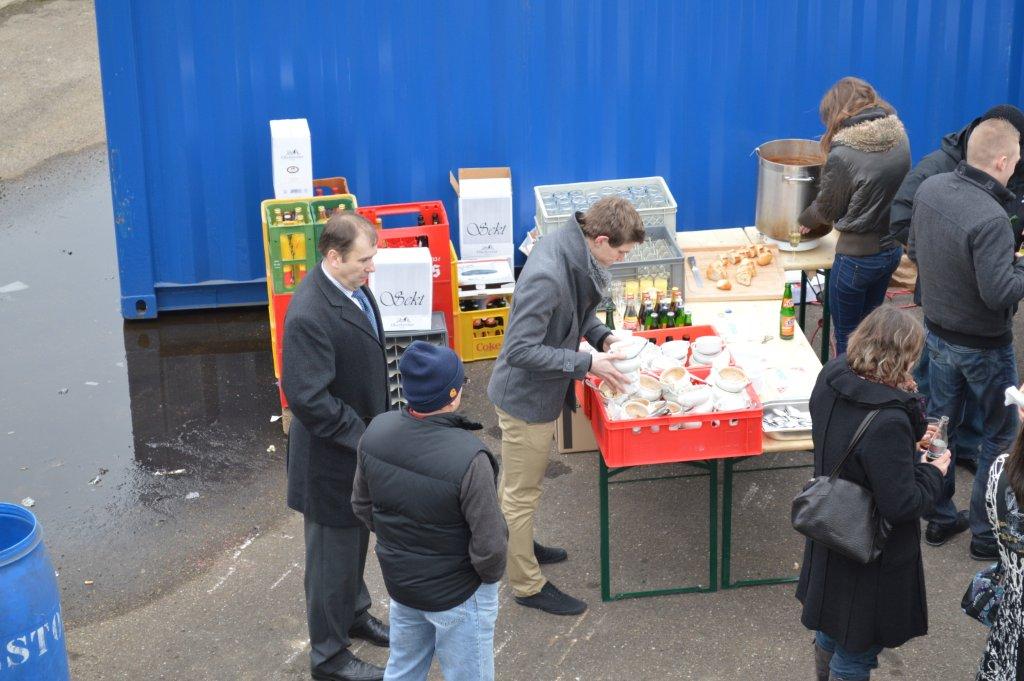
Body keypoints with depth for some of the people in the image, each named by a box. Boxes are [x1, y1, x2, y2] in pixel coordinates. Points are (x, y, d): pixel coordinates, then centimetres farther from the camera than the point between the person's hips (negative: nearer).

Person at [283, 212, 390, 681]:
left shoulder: (353, 287, -2)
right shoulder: (309, 316, -31)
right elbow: (309, 399, -30)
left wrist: (376, 425, 14)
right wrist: (362, 436, -23)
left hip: (359, 444, 9)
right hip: (331, 456, -9)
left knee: (356, 539, 27)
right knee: (332, 551, 8)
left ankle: (353, 613, 49)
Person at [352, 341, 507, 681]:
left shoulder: (376, 431, -15)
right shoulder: (469, 458, -33)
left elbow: (362, 506, 1)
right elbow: (490, 546, -26)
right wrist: (490, 574, -4)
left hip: (398, 582, 6)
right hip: (457, 594, -6)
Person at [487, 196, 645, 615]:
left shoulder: (573, 252, -7)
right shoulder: (547, 277, -35)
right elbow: (520, 350, -32)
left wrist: (600, 335, -4)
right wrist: (587, 364, -28)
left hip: (539, 392, 9)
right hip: (527, 398, -9)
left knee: (516, 482, 28)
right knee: (523, 491, 9)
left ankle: (516, 546, 49)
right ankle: (527, 585, 24)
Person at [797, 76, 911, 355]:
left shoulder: (844, 154, -24)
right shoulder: (899, 136, -4)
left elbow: (826, 209, -9)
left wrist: (804, 221, 14)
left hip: (858, 256, -7)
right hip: (892, 248, 7)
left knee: (847, 339, 12)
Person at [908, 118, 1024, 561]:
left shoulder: (930, 189, -7)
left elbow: (913, 250, 7)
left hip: (938, 333, 7)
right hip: (983, 346, -7)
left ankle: (940, 518, 34)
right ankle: (987, 533, 22)